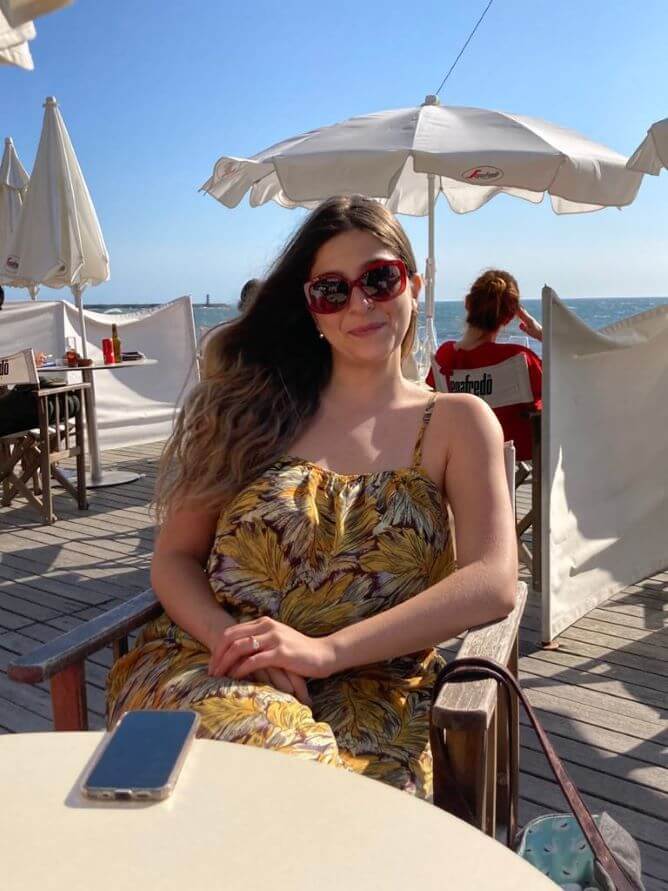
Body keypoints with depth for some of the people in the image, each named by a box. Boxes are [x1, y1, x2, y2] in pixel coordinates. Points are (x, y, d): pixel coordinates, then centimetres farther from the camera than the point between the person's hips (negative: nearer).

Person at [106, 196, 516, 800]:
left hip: (371, 688, 0)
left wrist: (326, 649, -18)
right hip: (209, 660, 1)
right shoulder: (257, 407, 12)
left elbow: (493, 583, -7)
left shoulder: (456, 422, 8)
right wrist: (229, 636, -13)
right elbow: (174, 557, 10)